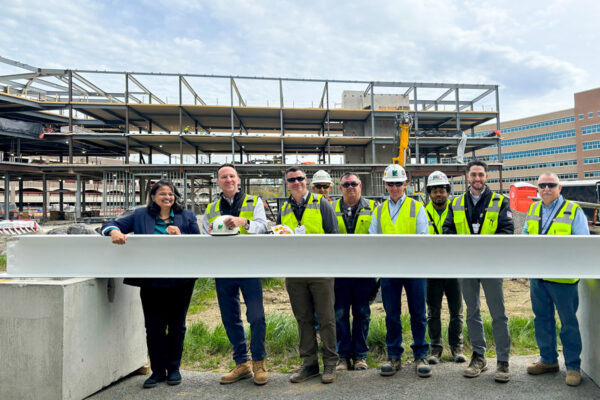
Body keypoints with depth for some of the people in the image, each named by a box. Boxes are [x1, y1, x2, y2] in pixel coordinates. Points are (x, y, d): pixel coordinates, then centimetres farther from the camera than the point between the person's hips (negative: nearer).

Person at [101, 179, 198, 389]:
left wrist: (180, 236, -16)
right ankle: (158, 370, 22)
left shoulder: (186, 217, 5)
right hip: (151, 282, 0)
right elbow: (111, 225, 3)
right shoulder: (141, 216, 5)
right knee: (154, 326, 5)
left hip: (180, 281, 0)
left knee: (177, 325, 11)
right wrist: (115, 232, -20)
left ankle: (173, 368, 28)